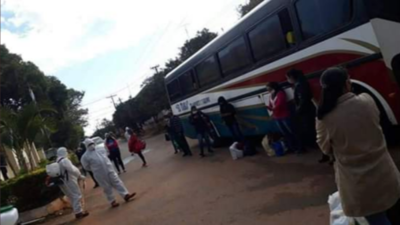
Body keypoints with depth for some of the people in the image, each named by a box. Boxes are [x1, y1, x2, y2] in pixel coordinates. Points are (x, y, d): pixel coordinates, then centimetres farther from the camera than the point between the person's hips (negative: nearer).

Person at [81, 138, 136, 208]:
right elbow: (86, 167, -2)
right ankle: (112, 201, 19)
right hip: (100, 174, -4)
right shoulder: (85, 156, -7)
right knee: (107, 188, 5)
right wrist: (95, 169, 2)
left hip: (109, 170, 4)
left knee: (117, 182, 3)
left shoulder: (100, 150, 8)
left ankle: (126, 195, 8)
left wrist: (109, 165, 11)